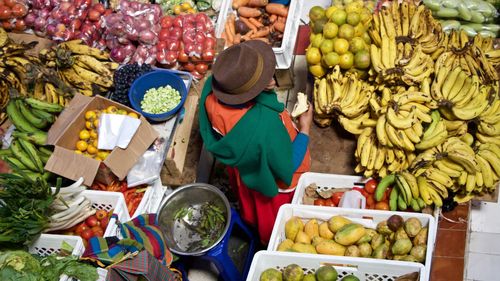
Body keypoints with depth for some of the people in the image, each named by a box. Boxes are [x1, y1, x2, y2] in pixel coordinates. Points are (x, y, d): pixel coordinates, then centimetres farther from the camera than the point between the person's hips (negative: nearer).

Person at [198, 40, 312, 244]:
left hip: (241, 169, 5)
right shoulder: (265, 124, -47)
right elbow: (287, 169, -29)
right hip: (273, 184, -5)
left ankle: (252, 226, 68)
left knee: (251, 209, 39)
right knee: (275, 222, 30)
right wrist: (305, 129, -20)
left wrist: (265, 86, -25)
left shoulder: (212, 87, -33)